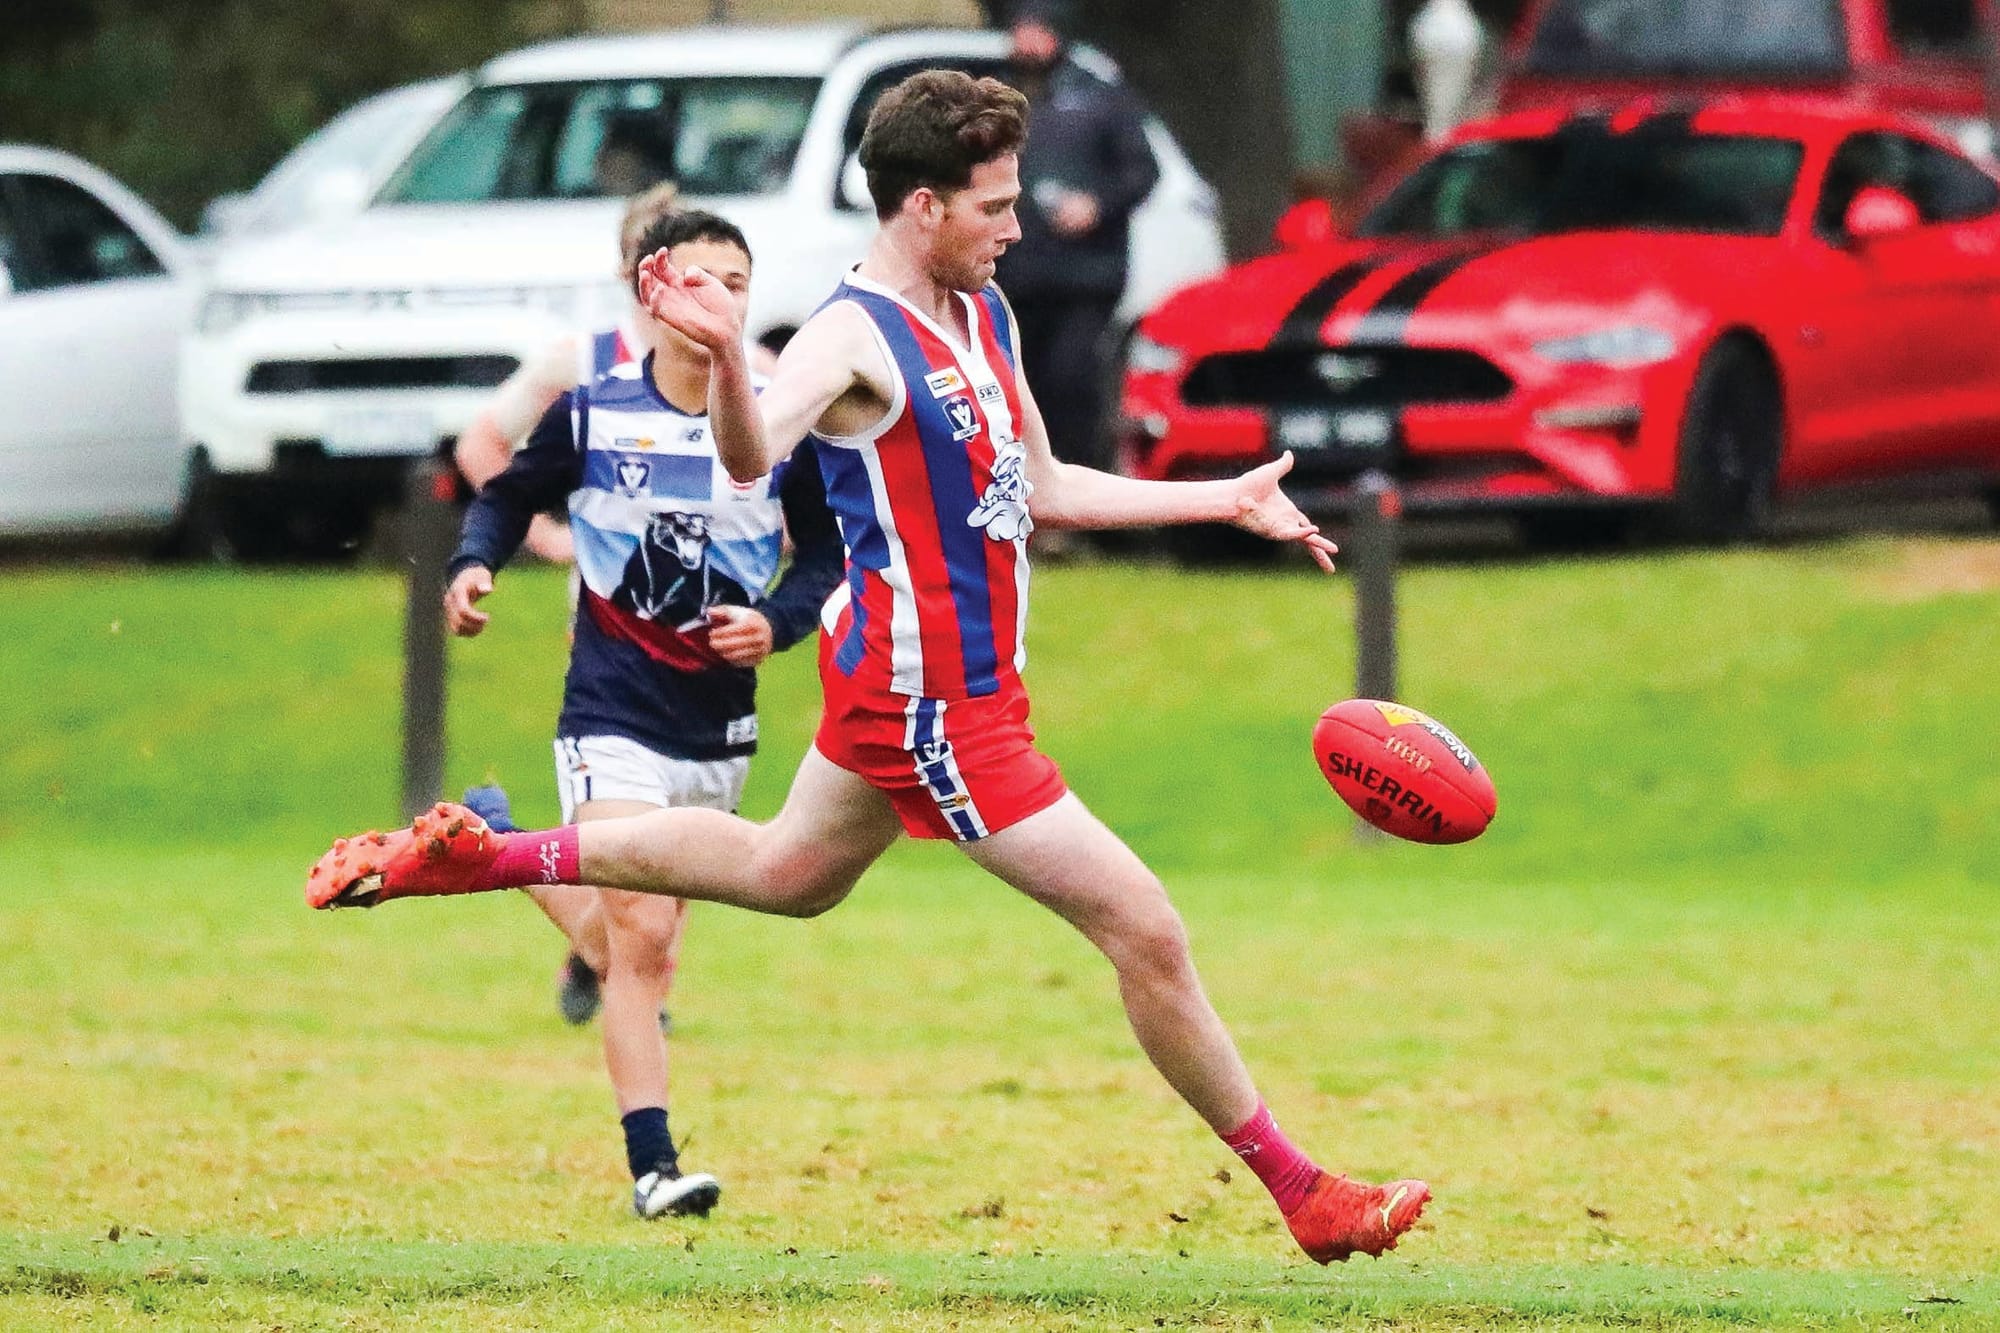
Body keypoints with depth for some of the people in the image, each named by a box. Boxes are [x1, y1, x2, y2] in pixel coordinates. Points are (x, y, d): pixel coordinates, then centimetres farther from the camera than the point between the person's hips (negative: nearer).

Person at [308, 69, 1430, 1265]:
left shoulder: (985, 315, 9)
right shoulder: (857, 336, -19)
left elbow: (1045, 491, 18)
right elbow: (753, 455, -37)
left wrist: (1228, 501, 18)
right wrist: (726, 352, -57)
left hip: (939, 684, 10)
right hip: (930, 703, -10)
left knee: (783, 871, 29)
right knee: (1145, 930, -8)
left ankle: (470, 857, 35)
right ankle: (1306, 1197, 2)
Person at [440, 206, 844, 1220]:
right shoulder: (592, 415, -7)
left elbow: (827, 548, 8)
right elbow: (509, 496, 9)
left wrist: (779, 621, -10)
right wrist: (475, 565, -10)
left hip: (720, 724, 4)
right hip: (615, 718, -4)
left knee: (652, 946, 16)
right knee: (640, 937, -16)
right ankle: (653, 1166, -18)